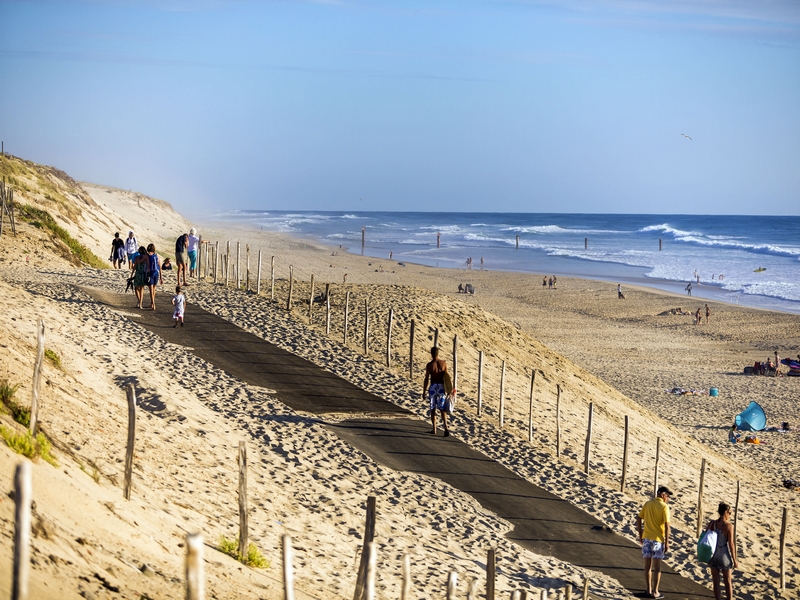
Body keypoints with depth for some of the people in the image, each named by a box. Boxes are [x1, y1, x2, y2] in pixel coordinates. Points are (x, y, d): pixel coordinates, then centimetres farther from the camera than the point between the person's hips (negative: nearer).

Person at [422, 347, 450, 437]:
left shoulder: (429, 365, -8)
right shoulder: (443, 363, -2)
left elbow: (427, 379, -6)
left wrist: (424, 391, 2)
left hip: (433, 387, -2)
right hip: (442, 387, 2)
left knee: (433, 409, 11)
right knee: (442, 409, 4)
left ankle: (434, 429, 16)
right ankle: (446, 428, -14)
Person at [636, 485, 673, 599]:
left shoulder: (648, 504, 6)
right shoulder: (664, 507, -9)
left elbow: (639, 519, 7)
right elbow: (667, 526, -14)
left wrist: (640, 535, 14)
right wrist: (667, 542, -8)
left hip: (646, 538, 4)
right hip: (658, 539, -4)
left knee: (648, 564, 11)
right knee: (657, 566, 3)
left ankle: (649, 590, 17)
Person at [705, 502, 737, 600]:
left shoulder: (712, 523, -5)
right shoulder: (728, 526, -17)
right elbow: (731, 544, -15)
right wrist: (734, 560, -7)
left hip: (713, 554, 4)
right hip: (724, 555, -4)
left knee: (716, 581, 13)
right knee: (728, 582, 13)